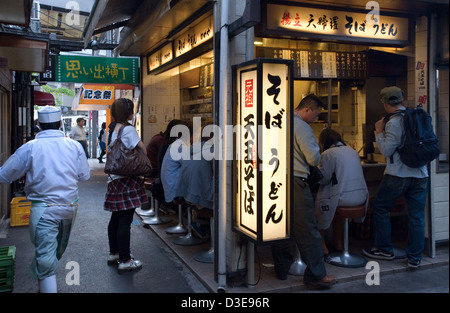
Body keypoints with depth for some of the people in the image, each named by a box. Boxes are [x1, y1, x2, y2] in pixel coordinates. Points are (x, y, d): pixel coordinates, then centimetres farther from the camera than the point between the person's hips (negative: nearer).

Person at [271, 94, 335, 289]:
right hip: (295, 181, -8)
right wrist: (316, 147, 7)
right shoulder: (302, 127, -11)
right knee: (307, 231, -1)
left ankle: (281, 269, 27)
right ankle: (315, 275, 6)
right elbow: (314, 159, -13)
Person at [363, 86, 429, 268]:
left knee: (379, 208, 11)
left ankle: (385, 250, 17)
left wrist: (379, 132, -1)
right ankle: (415, 258, 15)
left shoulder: (394, 122, -12)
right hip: (420, 175, 6)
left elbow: (386, 150, -14)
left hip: (398, 175, -6)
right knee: (417, 216, 8)